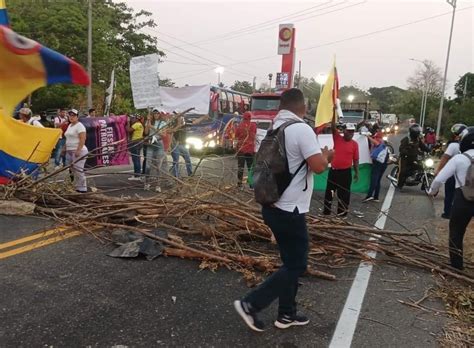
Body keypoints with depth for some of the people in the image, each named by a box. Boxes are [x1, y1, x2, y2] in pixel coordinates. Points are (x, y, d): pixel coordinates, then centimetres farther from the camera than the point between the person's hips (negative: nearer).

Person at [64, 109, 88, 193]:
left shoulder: (79, 126, -9)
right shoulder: (70, 126, 19)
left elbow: (83, 139, -18)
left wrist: (78, 150, -24)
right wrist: (65, 149, 20)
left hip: (78, 151, -10)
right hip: (69, 151, 10)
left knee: (78, 170, -10)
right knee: (72, 170, 11)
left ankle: (82, 189, -5)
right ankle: (76, 187, 19)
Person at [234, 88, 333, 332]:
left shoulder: (273, 129, 9)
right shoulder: (301, 129, -17)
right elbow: (318, 166, -22)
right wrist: (326, 155, 1)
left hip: (273, 206, 9)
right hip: (290, 210, -9)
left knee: (291, 262, 19)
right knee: (296, 265, 4)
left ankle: (287, 314, 29)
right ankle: (250, 304, 4)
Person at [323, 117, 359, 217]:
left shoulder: (354, 144, 0)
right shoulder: (337, 138, 1)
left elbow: (355, 160, 4)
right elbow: (333, 127, -9)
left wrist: (356, 173, 1)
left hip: (346, 172, -1)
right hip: (333, 171, 1)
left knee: (344, 194, 6)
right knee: (329, 192, 10)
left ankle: (342, 213, 16)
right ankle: (326, 211, 23)